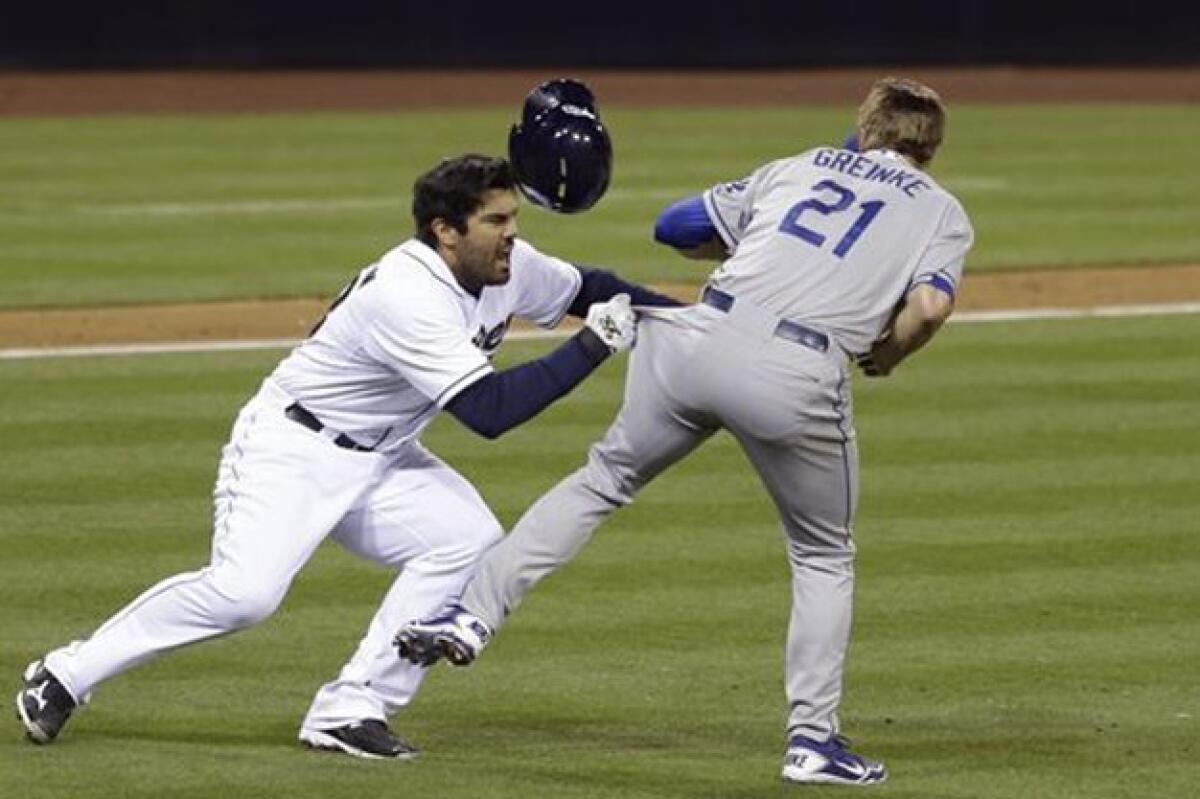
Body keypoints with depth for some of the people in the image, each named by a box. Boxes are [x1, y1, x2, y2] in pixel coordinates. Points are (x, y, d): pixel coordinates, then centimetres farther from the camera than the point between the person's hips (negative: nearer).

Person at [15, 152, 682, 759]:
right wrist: (594, 346, -28)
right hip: (290, 448, -8)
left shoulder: (510, 268, -3)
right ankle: (65, 677, -10)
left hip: (381, 461, 8)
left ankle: (351, 710, -12)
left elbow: (587, 288, 18)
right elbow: (489, 411, -32)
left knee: (470, 540, -15)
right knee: (245, 590, -27)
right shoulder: (409, 296, -29)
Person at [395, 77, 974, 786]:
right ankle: (813, 740, 12)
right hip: (800, 378, -3)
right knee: (825, 559, 17)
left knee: (607, 476, 20)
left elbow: (678, 227, 25)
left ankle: (475, 614, 9)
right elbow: (932, 304, -4)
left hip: (701, 337, 3)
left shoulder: (797, 168, 25)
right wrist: (884, 355, 14)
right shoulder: (942, 212, 16)